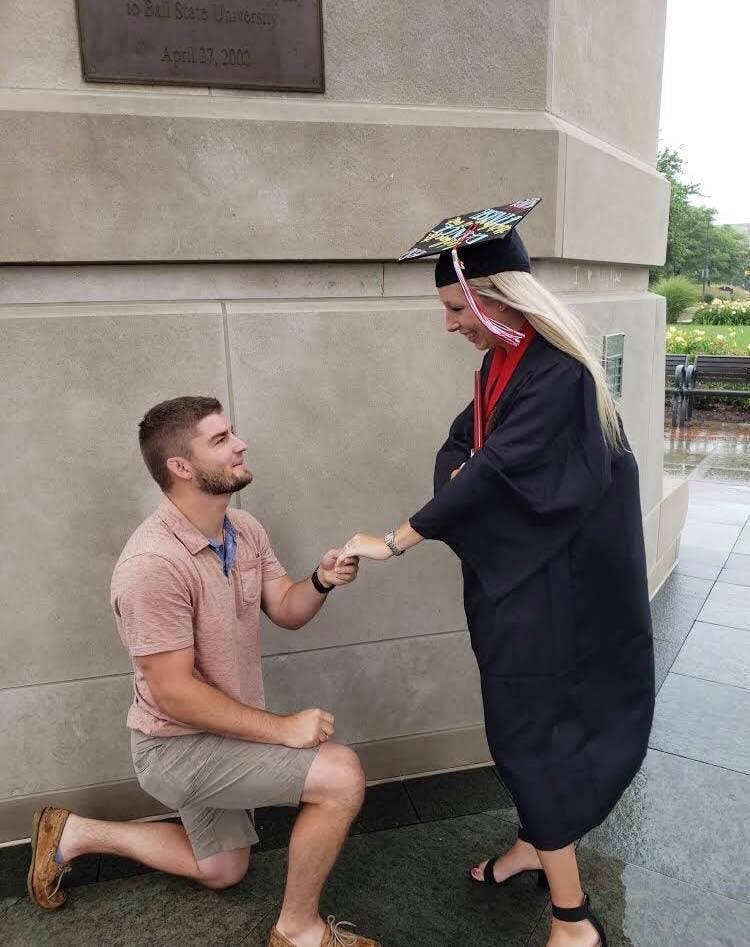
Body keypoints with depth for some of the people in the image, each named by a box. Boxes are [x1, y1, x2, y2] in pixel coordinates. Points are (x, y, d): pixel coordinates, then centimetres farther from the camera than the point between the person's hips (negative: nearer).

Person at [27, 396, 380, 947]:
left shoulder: (245, 530, -4)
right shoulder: (154, 563, -30)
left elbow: (286, 611, 1)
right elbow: (175, 694, -28)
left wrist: (321, 581, -20)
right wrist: (282, 728, -25)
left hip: (219, 735, 9)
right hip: (177, 747, -9)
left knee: (220, 871, 26)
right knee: (342, 776, -20)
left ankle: (76, 835, 34)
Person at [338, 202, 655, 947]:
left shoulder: (557, 374, -23)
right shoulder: (503, 361, 6)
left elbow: (498, 473, -26)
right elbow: (459, 446, 10)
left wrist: (396, 541, -20)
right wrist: (466, 478, -14)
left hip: (551, 582, -8)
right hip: (514, 572, 8)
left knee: (534, 728, 2)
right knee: (521, 721, 20)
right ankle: (536, 843, 43)